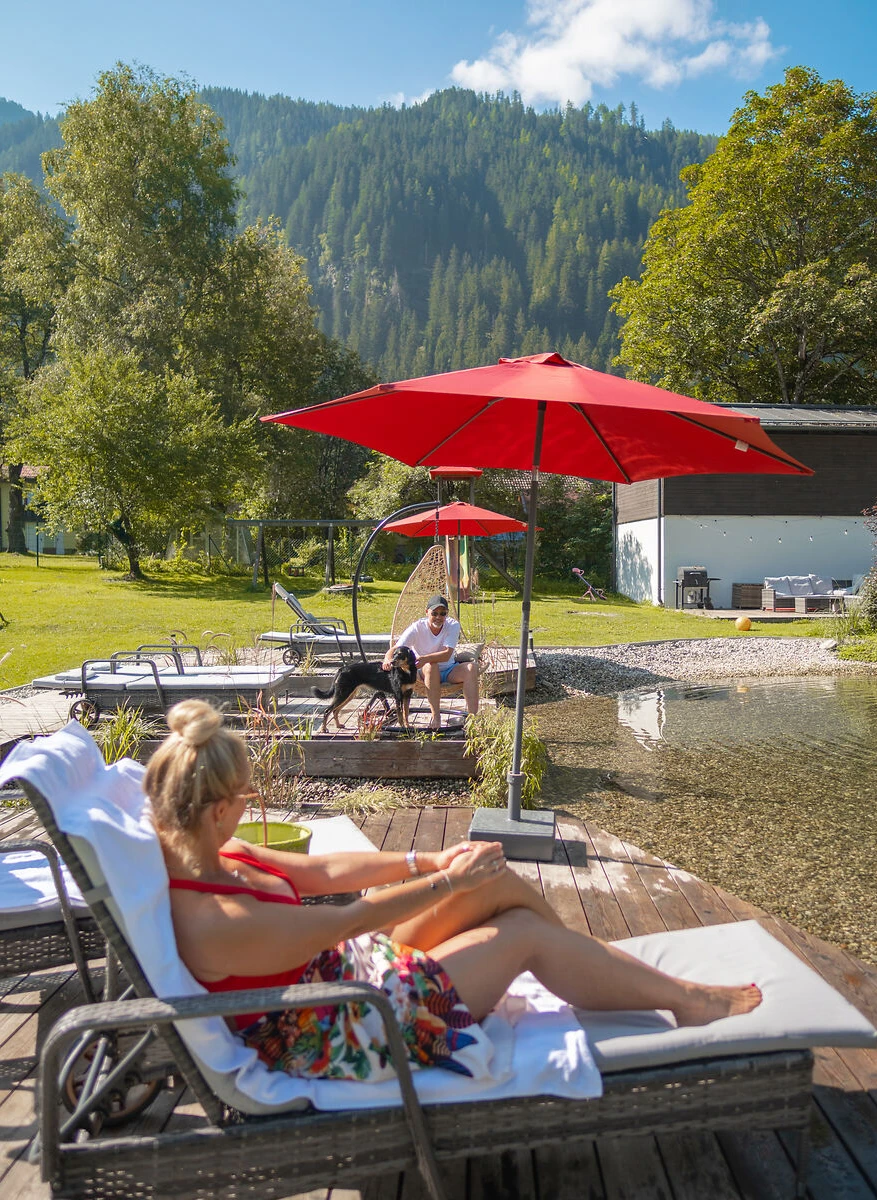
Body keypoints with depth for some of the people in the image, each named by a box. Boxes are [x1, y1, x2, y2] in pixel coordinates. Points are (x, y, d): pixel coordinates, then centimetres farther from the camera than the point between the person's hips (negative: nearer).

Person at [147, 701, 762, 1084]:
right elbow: (348, 921, -25)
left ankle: (599, 969, 21)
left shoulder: (194, 853, -4)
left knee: (497, 878, -2)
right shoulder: (208, 924, -32)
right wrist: (449, 881, -13)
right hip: (336, 1037, -8)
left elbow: (322, 871, 0)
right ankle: (688, 1000, 13)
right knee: (526, 931, -7)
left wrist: (429, 860, -4)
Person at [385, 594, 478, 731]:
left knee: (472, 667, -27)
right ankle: (435, 715, -35)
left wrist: (425, 659, -44)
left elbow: (447, 654, -26)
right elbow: (395, 649, -21)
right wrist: (387, 659, -46)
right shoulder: (417, 627, -14)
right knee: (430, 666, -37)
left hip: (449, 670, 2)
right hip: (427, 673, -2)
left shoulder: (453, 625, -12)